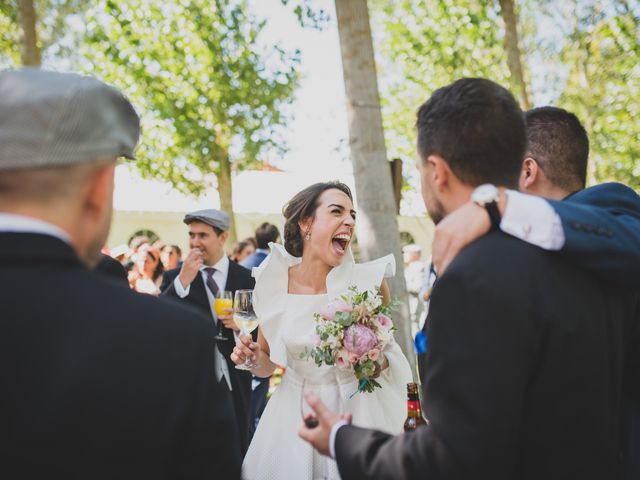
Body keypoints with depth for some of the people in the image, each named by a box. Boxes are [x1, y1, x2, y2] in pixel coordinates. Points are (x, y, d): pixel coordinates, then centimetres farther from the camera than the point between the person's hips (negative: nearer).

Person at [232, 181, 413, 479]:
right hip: (294, 415, 1)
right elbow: (267, 364, 4)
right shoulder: (273, 284, -9)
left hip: (356, 410, -1)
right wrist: (252, 356, -17)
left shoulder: (369, 281, -12)